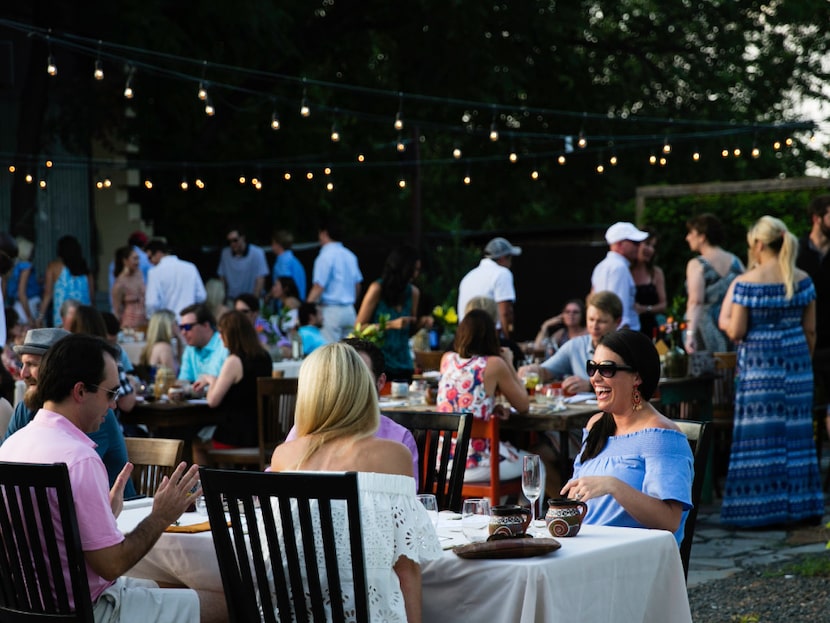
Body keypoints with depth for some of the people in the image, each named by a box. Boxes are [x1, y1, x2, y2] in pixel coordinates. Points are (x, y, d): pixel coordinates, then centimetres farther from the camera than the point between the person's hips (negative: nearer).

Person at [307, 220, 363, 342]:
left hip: (331, 310, -7)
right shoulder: (350, 255, 12)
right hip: (349, 312, 7)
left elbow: (318, 288, -15)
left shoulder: (325, 256, -10)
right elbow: (358, 285, 17)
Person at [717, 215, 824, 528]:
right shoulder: (803, 280, 4)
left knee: (761, 435, 0)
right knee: (796, 432, 10)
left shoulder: (746, 282, -10)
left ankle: (763, 507, 2)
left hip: (758, 365, -4)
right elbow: (810, 330, 7)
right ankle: (802, 505, 15)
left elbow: (736, 331, -10)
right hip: (796, 362, 4)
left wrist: (724, 319, 10)